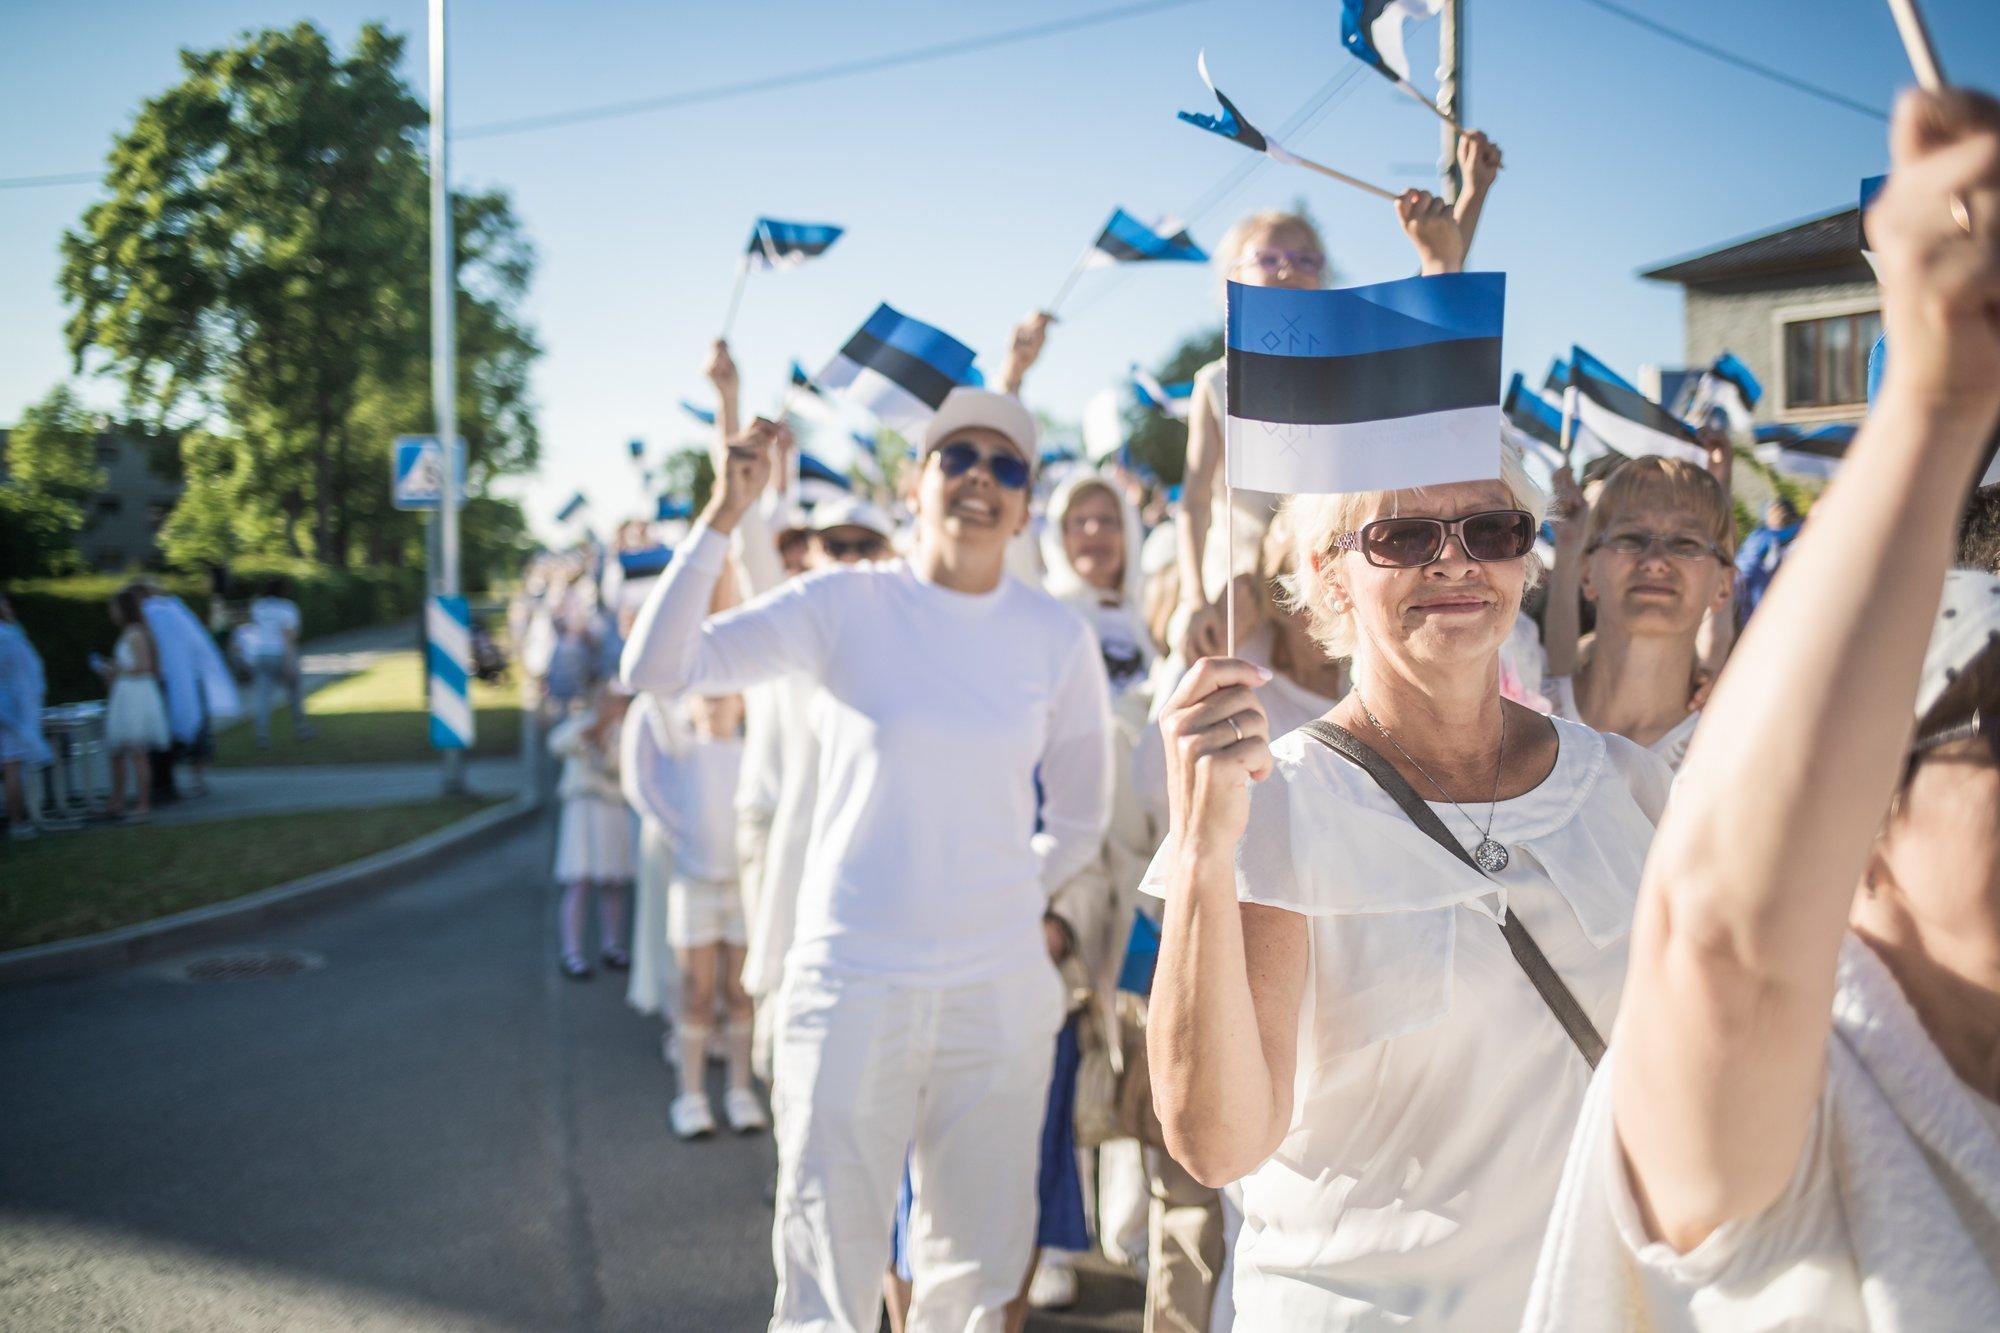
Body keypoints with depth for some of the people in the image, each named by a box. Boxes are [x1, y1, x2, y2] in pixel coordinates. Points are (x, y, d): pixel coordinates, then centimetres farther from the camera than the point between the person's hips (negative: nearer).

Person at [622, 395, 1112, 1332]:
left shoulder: (1056, 638, 2)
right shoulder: (843, 606, -5)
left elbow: (1079, 820, 14)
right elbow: (656, 668, -16)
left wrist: (1009, 901, 12)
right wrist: (724, 514, -21)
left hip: (1001, 990, 3)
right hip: (851, 983, -2)